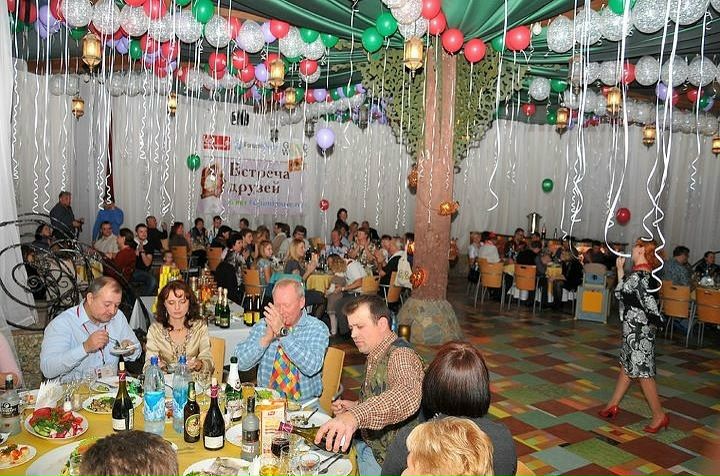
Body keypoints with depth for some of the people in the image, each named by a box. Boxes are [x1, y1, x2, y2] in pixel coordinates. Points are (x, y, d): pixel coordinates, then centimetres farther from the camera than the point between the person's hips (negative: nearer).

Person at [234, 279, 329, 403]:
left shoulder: (318, 328, -4)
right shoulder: (263, 325, 5)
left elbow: (311, 367, -20)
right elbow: (241, 363, -3)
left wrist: (283, 333, -22)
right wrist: (266, 338, -17)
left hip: (304, 403, -1)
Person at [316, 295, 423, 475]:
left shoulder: (401, 355, -22)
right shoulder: (376, 356, 8)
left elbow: (408, 395, -44)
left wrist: (355, 415, -57)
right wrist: (355, 407, 5)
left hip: (383, 459, -8)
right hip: (367, 444, 8)